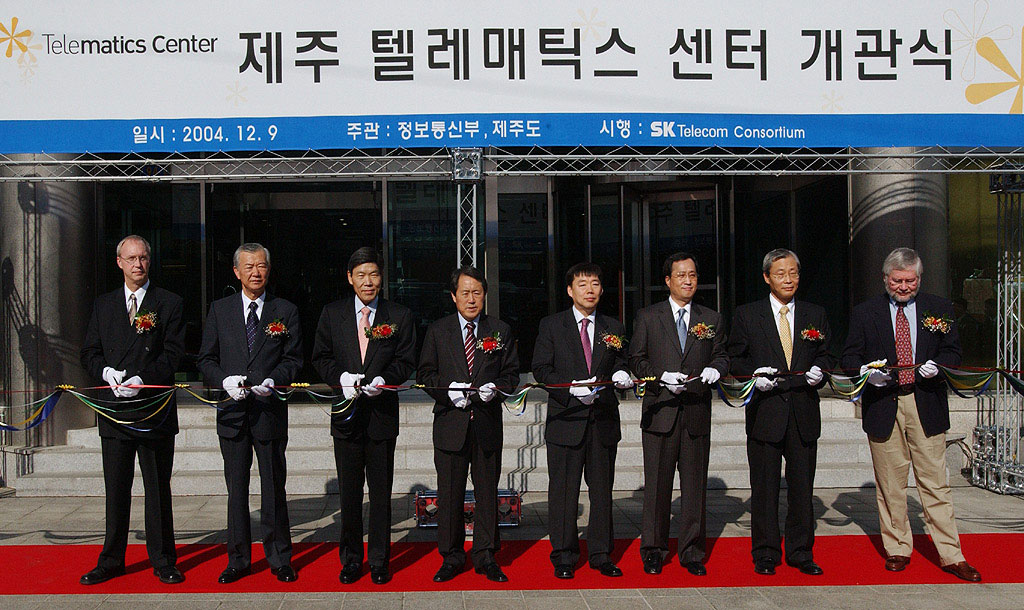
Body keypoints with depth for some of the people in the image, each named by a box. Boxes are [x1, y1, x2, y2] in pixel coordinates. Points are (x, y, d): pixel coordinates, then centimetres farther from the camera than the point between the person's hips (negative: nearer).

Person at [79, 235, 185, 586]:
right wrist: (105, 371, -11)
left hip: (155, 410, -3)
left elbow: (172, 353, -6)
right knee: (115, 491, 11)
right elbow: (90, 353, 10)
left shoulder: (169, 303, 2)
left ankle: (163, 561, 16)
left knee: (158, 491, 5)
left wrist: (143, 379, -19)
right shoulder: (103, 305, 13)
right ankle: (111, 561, 24)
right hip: (114, 410, 3)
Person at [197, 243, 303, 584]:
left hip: (270, 411, -1)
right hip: (233, 412, 2)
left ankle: (279, 559, 19)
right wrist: (224, 380, -11)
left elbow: (293, 360, 1)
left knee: (274, 488, 6)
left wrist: (272, 380, -17)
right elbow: (206, 359, 8)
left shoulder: (286, 311, 4)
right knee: (236, 490, 10)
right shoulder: (219, 310, 8)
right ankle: (238, 559, 23)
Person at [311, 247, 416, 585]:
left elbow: (406, 362, 1)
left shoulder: (400, 316, 2)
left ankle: (379, 561, 21)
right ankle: (351, 560, 24)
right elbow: (321, 357, 6)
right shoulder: (332, 313, 6)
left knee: (381, 492, 6)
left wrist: (384, 379, -17)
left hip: (382, 412, -1)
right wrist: (341, 377, -12)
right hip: (346, 414, 1)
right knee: (349, 493, 10)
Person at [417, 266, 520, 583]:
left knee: (487, 492, 7)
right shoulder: (437, 331, 6)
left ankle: (485, 556, 21)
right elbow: (425, 373, 5)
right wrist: (447, 390, -12)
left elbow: (511, 373, 9)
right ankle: (451, 557, 20)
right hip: (450, 424, 0)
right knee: (450, 493, 6)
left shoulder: (501, 331, 7)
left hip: (488, 423, 1)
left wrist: (496, 388, -11)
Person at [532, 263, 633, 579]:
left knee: (602, 489, 9)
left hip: (603, 421, 3)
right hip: (565, 419, -2)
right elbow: (541, 370, -3)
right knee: (563, 490, 4)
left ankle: (601, 554, 22)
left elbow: (619, 365, 14)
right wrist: (572, 388, -17)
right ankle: (563, 556, 17)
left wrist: (620, 374, -11)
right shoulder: (551, 325, 2)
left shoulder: (613, 327, 10)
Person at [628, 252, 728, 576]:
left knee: (695, 483, 6)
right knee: (657, 484, 3)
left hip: (697, 412, 2)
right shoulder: (647, 317, 6)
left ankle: (692, 552, 18)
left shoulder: (711, 319, 12)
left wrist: (715, 368, -8)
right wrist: (662, 377, -12)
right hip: (660, 410, -2)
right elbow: (636, 359, 4)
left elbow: (721, 354, 15)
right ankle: (653, 550, 16)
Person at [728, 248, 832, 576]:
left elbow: (825, 354, 16)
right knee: (764, 488, 5)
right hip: (765, 411, -2)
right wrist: (754, 375, -12)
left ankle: (800, 552, 23)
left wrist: (818, 370, -5)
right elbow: (735, 360, 5)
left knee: (802, 486, 8)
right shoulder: (746, 315, 3)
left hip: (804, 413, 2)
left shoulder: (815, 315, 11)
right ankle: (765, 554, 18)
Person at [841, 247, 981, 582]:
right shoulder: (865, 312, 6)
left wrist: (937, 365, -11)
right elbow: (850, 356, 7)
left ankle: (951, 556, 11)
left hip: (926, 405, 0)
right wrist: (866, 371, -14)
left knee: (934, 482, 1)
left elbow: (953, 352, 10)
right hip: (882, 405, 0)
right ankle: (897, 549, 19)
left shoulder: (940, 308, 8)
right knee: (890, 484, 7)